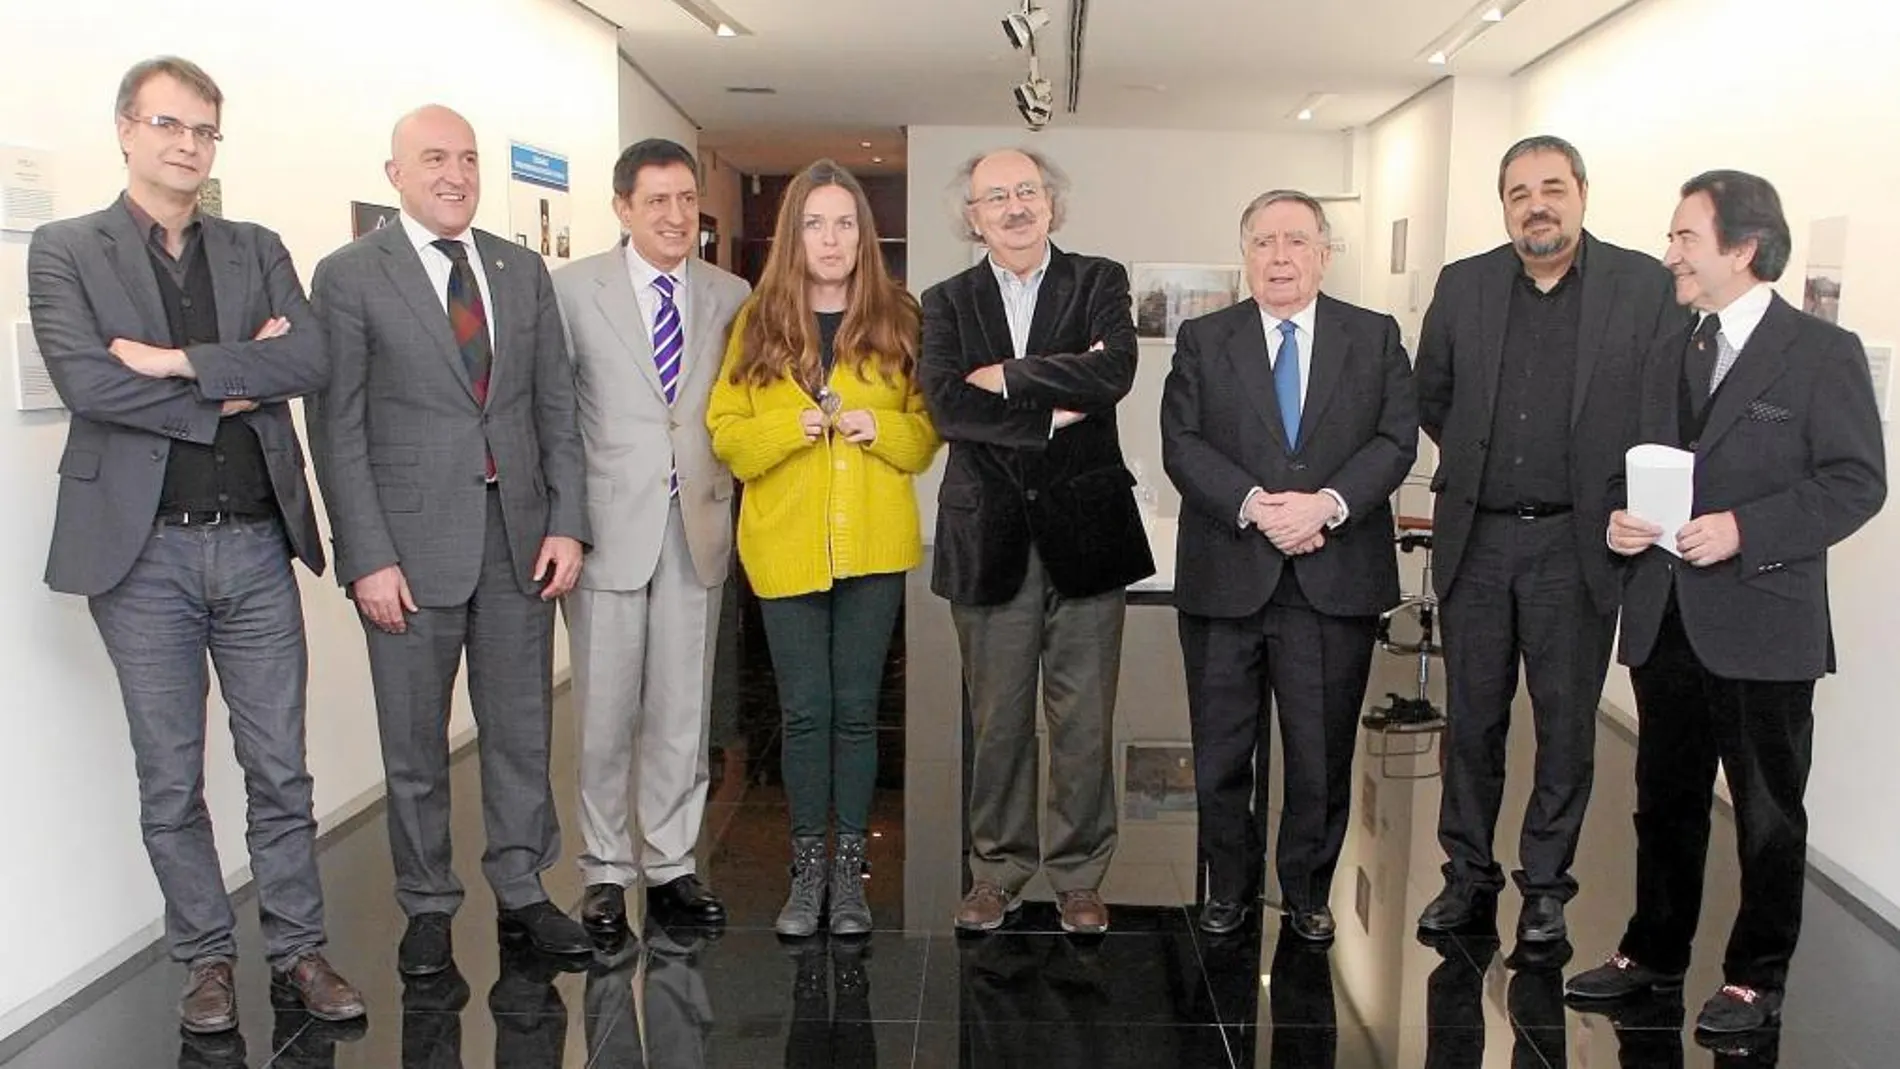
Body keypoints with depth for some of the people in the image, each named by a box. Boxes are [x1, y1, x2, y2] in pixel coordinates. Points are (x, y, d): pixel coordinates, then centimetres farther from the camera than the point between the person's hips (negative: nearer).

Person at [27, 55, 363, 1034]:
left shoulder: (256, 250, 11)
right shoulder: (64, 250, 3)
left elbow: (309, 360, -6)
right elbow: (82, 378, -13)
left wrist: (180, 361, -15)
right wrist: (230, 386, -10)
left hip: (256, 544, 2)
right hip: (143, 551, -2)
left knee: (280, 768, 8)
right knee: (170, 779, 8)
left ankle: (298, 949, 20)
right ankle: (206, 956, 23)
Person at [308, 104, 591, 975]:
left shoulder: (523, 271, 10)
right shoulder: (349, 276, -2)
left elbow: (556, 405, 9)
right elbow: (338, 428, -6)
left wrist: (566, 521, 0)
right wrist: (368, 557, -11)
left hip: (520, 535, 3)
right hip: (412, 542, -3)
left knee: (522, 730, 10)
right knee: (415, 742, 8)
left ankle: (521, 890, 25)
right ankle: (428, 907, 23)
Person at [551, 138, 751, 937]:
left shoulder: (730, 297, 7)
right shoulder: (574, 288, -1)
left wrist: (725, 491, 4)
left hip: (699, 527, 3)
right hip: (609, 528, -2)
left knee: (683, 711, 9)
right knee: (606, 712, 5)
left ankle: (671, 864, 22)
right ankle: (606, 871, 19)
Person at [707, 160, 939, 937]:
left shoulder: (897, 319, 3)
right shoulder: (757, 322, 2)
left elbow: (927, 432, 5)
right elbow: (725, 434, 0)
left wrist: (879, 427, -15)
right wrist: (790, 427, -17)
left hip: (874, 544, 0)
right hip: (786, 544, 0)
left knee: (856, 709, 7)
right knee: (805, 712, 6)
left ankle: (850, 867, 20)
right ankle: (808, 867, 20)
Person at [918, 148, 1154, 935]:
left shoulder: (1099, 282, 5)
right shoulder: (946, 302, 7)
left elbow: (1115, 372, -15)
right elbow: (946, 405, -10)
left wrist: (1006, 377, -12)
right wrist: (1052, 410, -14)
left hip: (1083, 527, -1)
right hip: (989, 536, 1)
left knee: (1084, 717, 6)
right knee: (997, 717, 10)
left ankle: (1078, 874, 21)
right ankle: (998, 870, 25)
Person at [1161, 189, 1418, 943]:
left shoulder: (1376, 338, 8)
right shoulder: (1203, 341, 7)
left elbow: (1396, 441, 0)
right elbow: (1182, 444, -3)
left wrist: (1327, 504, -16)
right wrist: (1255, 505, -17)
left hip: (1336, 580, 0)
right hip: (1226, 578, 0)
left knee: (1323, 753, 8)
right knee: (1221, 751, 9)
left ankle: (1308, 891, 27)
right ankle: (1230, 883, 28)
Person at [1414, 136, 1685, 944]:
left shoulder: (1646, 287, -3)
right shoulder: (1463, 285, 5)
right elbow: (1432, 398, 15)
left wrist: (1628, 501, -2)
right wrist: (1481, 462, 10)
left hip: (1577, 544, -2)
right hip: (1476, 539, 2)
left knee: (1566, 725, 8)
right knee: (1472, 719, 10)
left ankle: (1546, 885, 23)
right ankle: (1469, 876, 24)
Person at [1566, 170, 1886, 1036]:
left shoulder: (1823, 353, -6)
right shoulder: (1670, 354, 13)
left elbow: (1856, 482, -11)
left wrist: (1743, 530, -21)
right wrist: (1625, 518, -3)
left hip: (1761, 623, -6)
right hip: (1663, 617, 6)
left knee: (1768, 810, 8)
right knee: (1666, 798, 16)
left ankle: (1755, 977, 23)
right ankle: (1653, 952, 31)